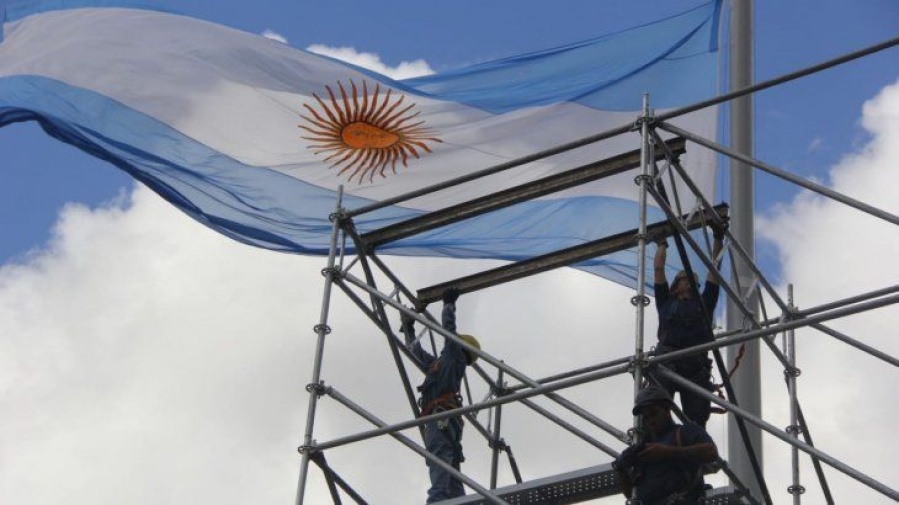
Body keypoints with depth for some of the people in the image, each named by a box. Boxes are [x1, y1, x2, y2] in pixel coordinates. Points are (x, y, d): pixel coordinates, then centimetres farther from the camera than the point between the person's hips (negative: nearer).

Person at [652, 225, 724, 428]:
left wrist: (718, 239, 31)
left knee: (697, 420, -9)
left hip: (696, 366, 2)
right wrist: (662, 243, 39)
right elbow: (658, 269, 28)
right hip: (667, 360, -2)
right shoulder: (666, 302, 27)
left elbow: (714, 268, 30)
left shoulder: (703, 303, 30)